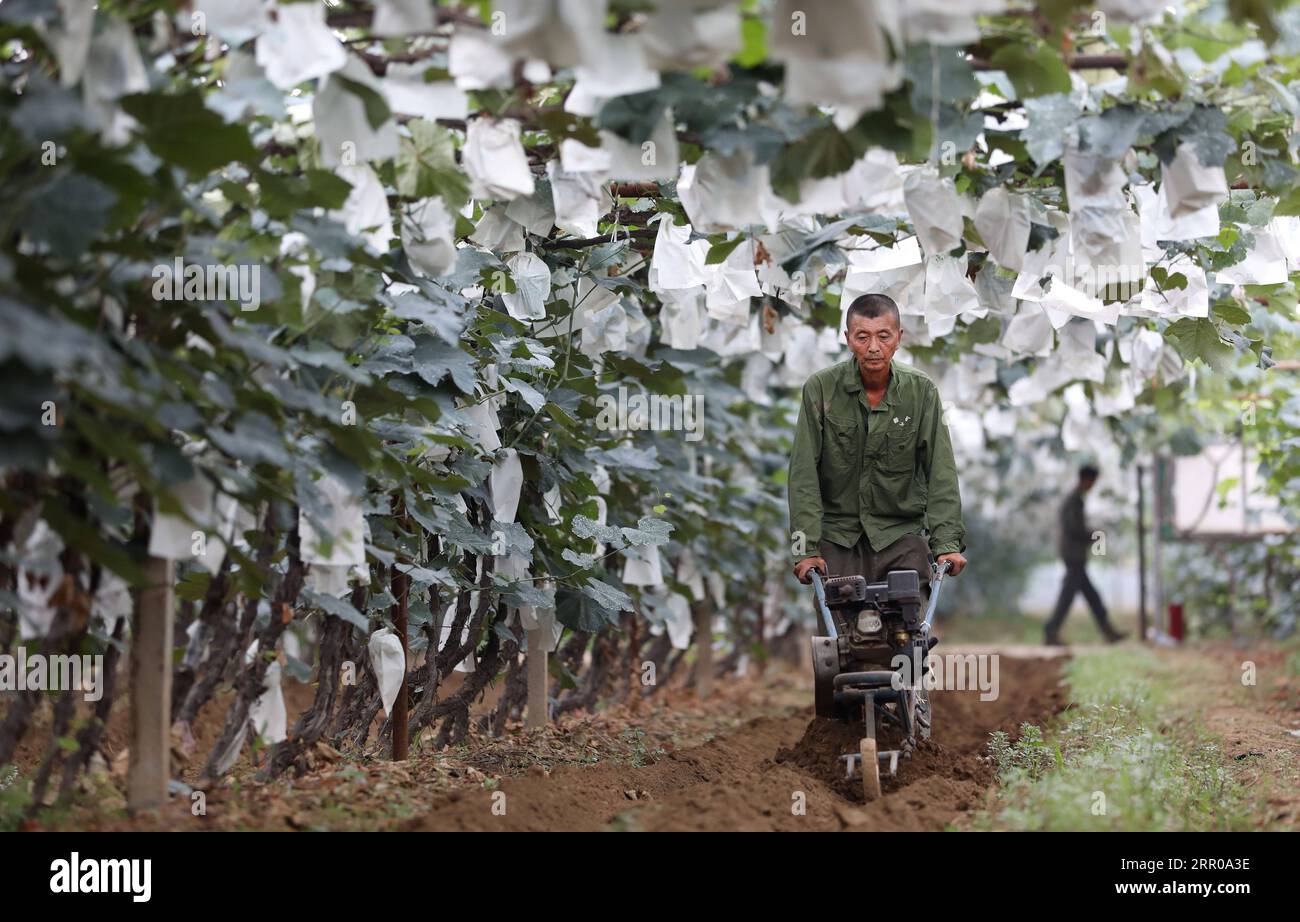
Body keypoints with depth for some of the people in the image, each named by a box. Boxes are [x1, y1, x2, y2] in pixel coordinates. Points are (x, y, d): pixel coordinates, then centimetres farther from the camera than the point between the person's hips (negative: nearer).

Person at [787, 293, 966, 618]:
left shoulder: (922, 392, -3)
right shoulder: (820, 389, -8)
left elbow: (940, 472, -5)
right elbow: (804, 475, -9)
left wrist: (947, 543, -15)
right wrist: (806, 548, -15)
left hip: (901, 533, 1)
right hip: (838, 535, -1)